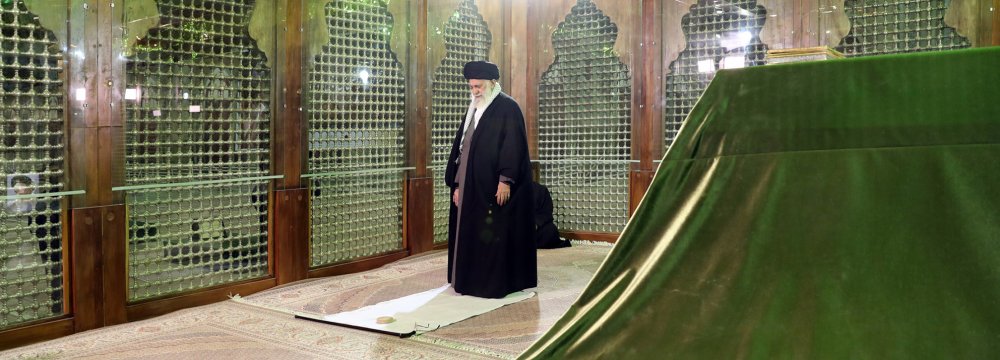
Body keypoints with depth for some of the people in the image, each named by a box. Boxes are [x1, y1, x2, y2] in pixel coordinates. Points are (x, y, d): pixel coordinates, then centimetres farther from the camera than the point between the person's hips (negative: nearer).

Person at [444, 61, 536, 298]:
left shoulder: (507, 107, -6)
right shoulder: (473, 111, 17)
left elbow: (513, 146, -14)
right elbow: (460, 147, 17)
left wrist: (505, 180, -21)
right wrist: (457, 185, 11)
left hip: (496, 187, -7)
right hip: (472, 187, 8)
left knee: (496, 234, -3)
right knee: (471, 233, 9)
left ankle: (498, 283, 6)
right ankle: (472, 281, 17)